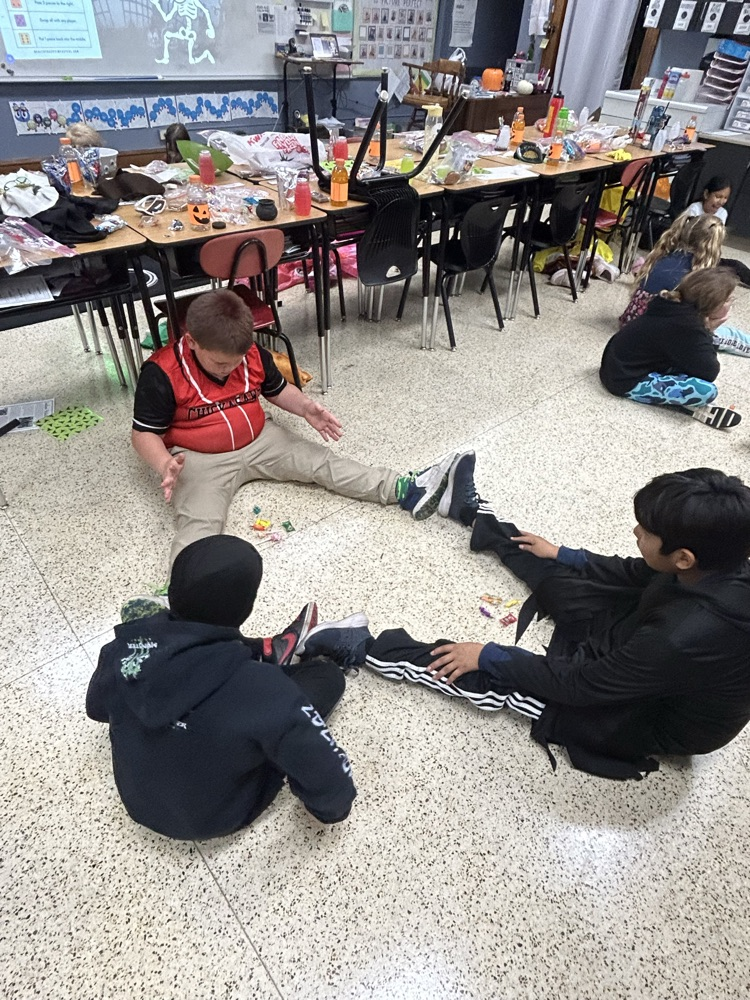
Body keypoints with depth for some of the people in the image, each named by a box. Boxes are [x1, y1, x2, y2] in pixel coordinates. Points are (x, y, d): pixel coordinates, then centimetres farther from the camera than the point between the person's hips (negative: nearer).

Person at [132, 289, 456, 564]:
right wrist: (166, 465, -32)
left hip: (258, 441, 4)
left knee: (322, 461, -8)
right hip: (201, 459, -4)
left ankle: (405, 490, -13)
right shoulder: (162, 373, -18)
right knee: (199, 522, -30)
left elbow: (277, 389, 14)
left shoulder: (253, 354, -4)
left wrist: (306, 407, -6)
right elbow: (144, 433, -12)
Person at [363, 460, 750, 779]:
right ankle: (474, 513, 31)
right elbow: (635, 573, 2)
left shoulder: (683, 639, -42)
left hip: (654, 718, -7)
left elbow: (578, 685, -29)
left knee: (495, 677, -10)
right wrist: (562, 554, 13)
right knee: (558, 581, 11)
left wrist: (488, 656, -18)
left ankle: (366, 650, 2)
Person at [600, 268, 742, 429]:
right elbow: (708, 372, -15)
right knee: (707, 390, -24)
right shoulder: (686, 326, -23)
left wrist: (706, 329, 0)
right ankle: (691, 406, 5)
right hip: (628, 382, -10)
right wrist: (708, 330, -5)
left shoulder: (679, 306, 4)